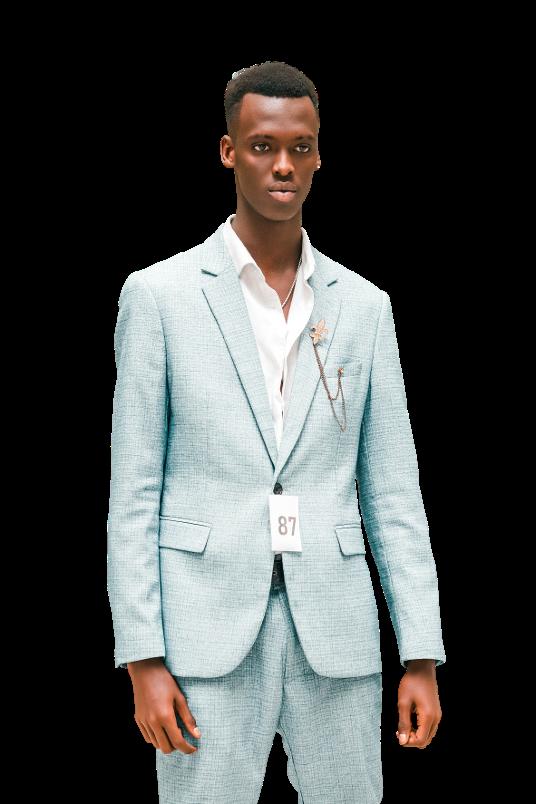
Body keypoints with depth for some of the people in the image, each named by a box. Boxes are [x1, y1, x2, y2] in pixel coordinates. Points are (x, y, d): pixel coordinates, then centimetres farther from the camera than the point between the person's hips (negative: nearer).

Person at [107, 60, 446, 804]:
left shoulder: (364, 306, 9)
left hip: (335, 631, 3)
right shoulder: (158, 295, 1)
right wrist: (143, 661, -8)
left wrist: (422, 658, 1)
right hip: (209, 631, -2)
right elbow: (134, 494, -1)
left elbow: (393, 494, 8)